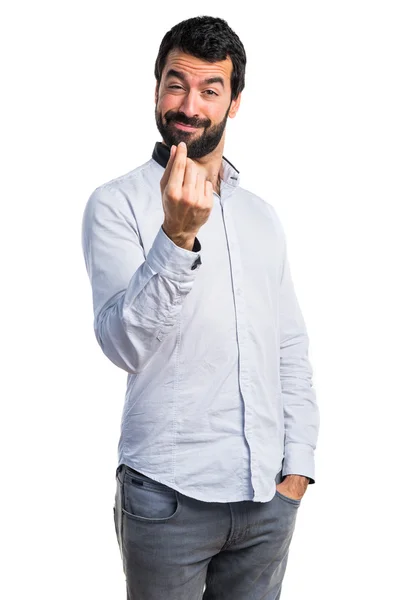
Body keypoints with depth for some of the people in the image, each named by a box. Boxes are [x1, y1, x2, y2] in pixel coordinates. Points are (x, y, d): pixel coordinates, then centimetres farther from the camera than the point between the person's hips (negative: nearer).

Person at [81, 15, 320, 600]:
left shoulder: (263, 215, 12)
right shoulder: (116, 204, -5)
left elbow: (291, 350, 13)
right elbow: (125, 344, -17)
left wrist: (298, 465, 6)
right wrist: (177, 236, -29)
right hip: (168, 496, -4)